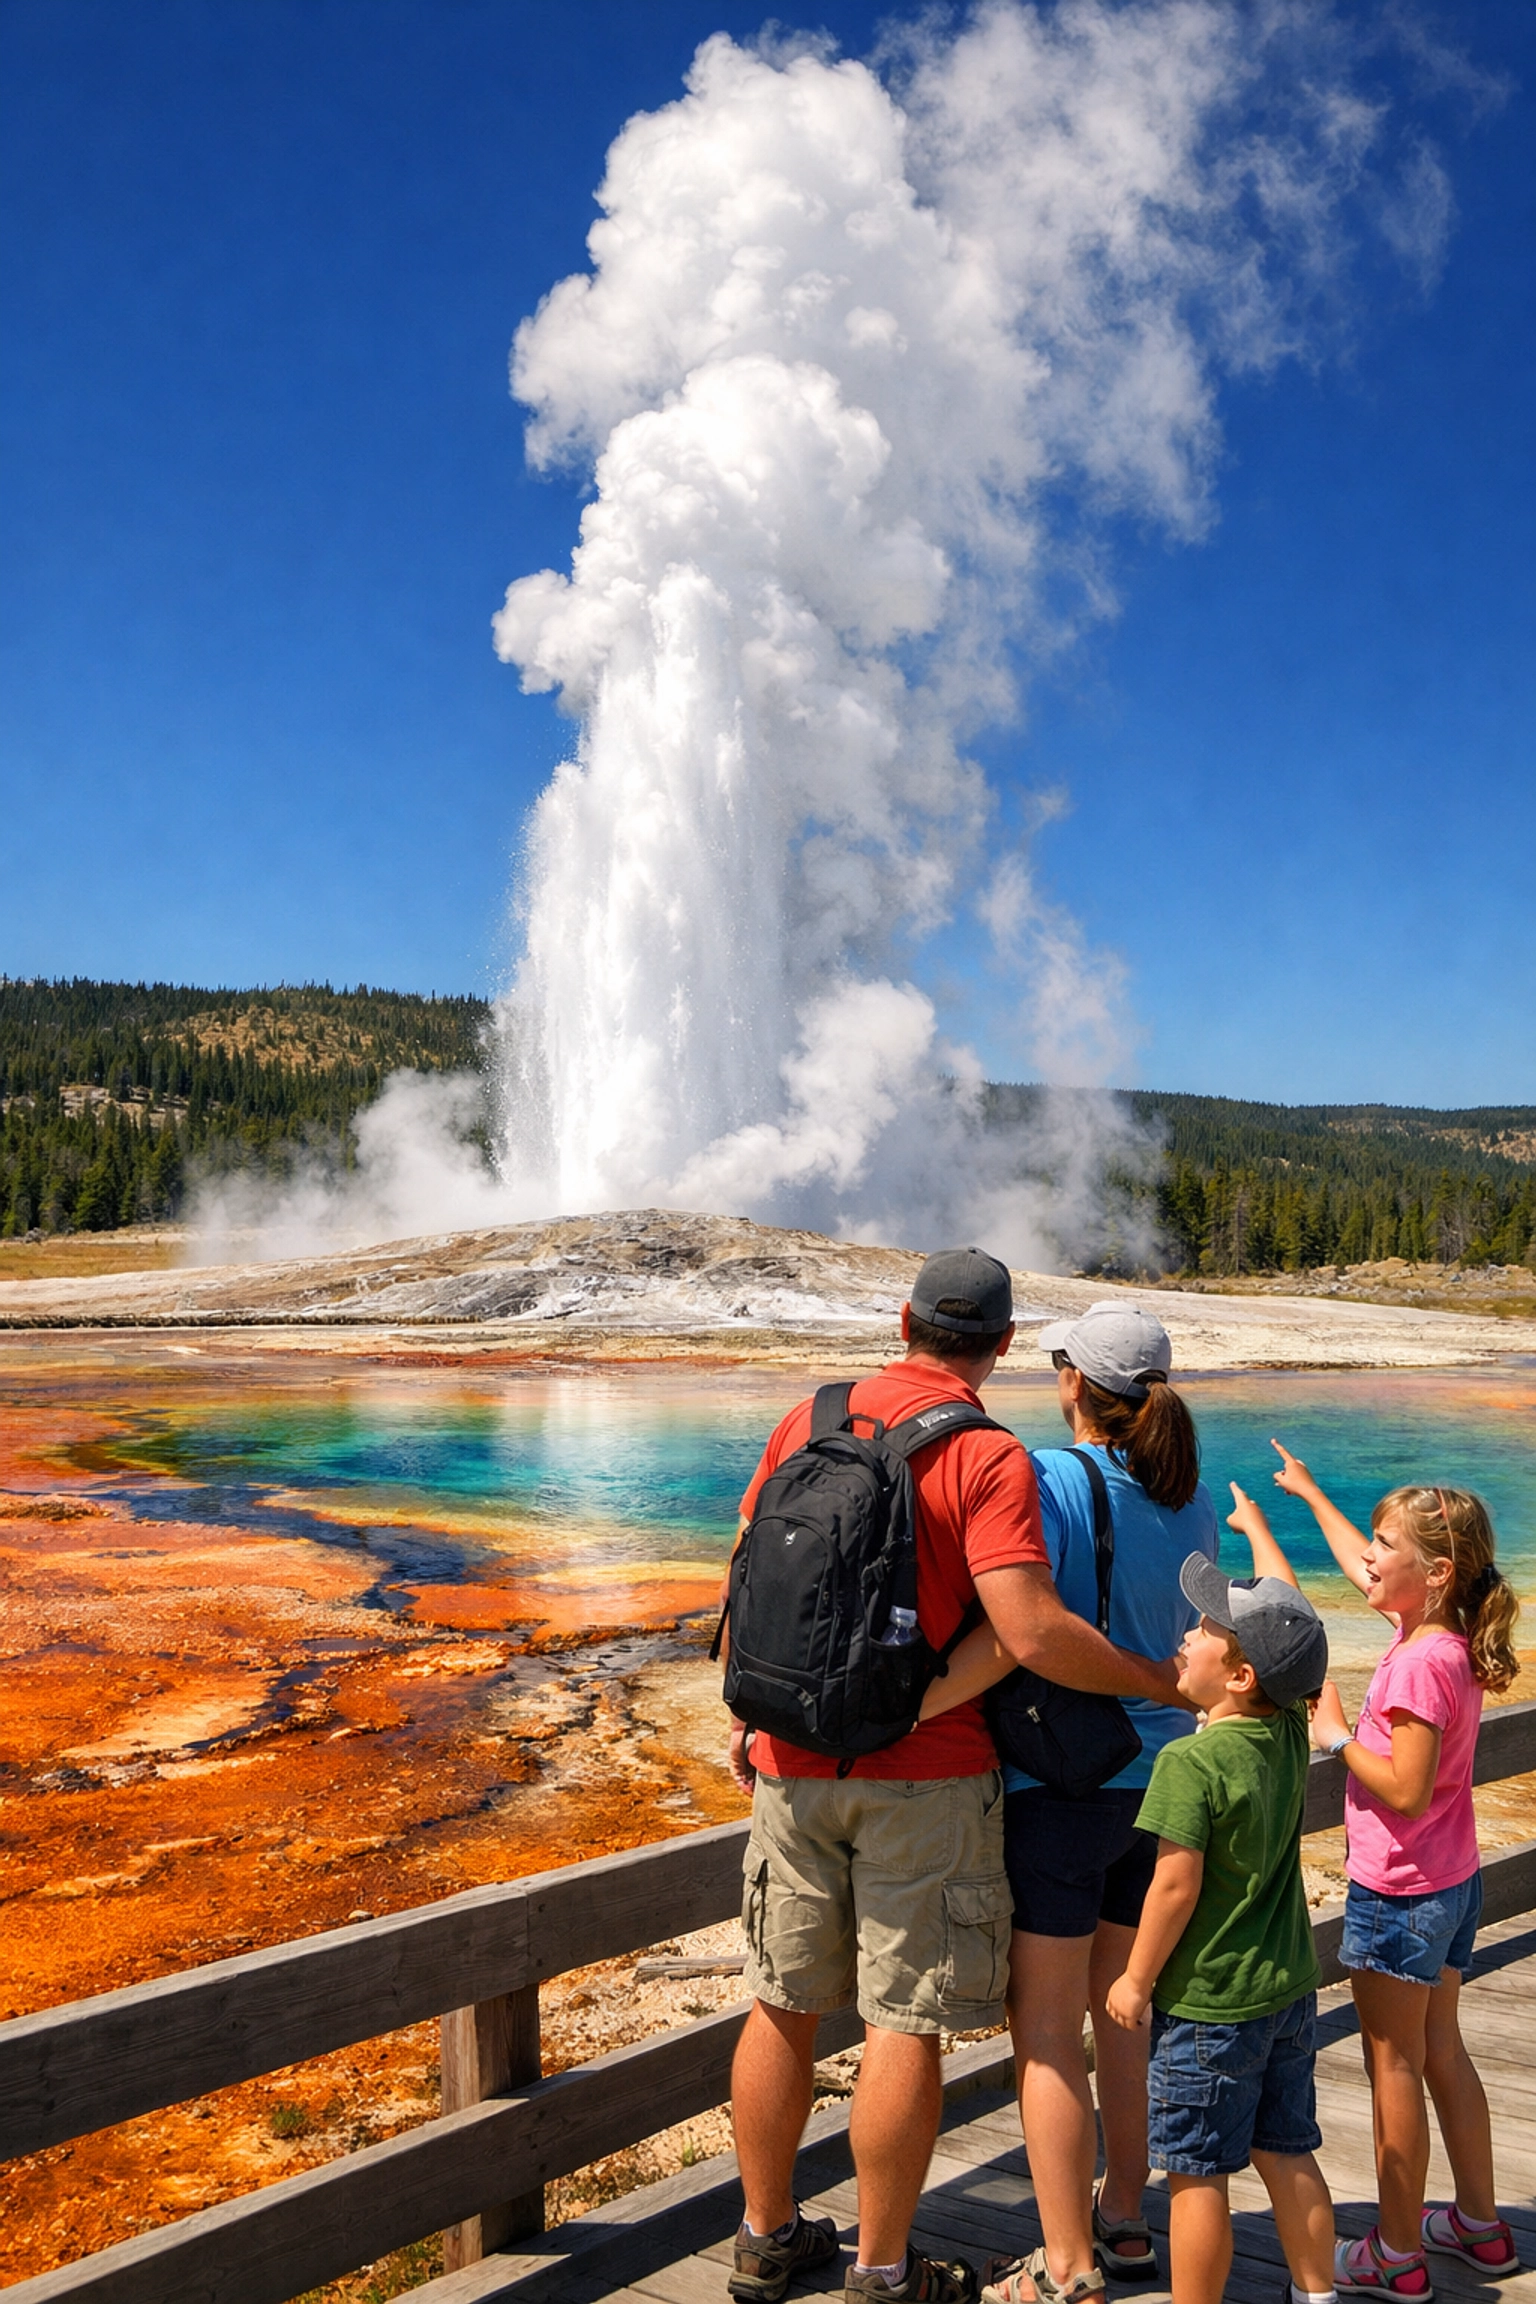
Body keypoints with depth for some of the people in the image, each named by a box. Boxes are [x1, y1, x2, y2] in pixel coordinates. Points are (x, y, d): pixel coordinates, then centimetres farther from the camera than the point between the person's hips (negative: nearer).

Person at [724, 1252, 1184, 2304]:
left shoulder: (810, 1419, 3)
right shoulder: (988, 1458, -13)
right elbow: (1033, 1633, -22)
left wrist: (746, 1721, 19)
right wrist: (1167, 1683, -7)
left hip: (794, 1763, 5)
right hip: (925, 1778, -5)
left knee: (783, 2005, 15)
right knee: (905, 2024, 6)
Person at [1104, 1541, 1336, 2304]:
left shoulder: (1191, 1763, -24)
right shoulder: (1289, 1734, -4)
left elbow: (1176, 1886, -21)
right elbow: (1287, 1615, 11)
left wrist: (1137, 1979, -8)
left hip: (1208, 2004, -7)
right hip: (1291, 1988, 8)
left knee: (1196, 2174, 6)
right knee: (1287, 2155, 19)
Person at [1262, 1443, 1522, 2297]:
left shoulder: (1420, 1662, -25)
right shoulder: (1450, 1637, 2)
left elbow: (1406, 1789, -28)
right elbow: (1361, 1571, 19)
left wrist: (1337, 1736, -16)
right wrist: (1311, 1494, 29)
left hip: (1401, 1895, -9)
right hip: (1452, 1881, 9)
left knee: (1394, 2065, 3)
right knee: (1440, 2050, 20)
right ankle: (1480, 2224, 33)